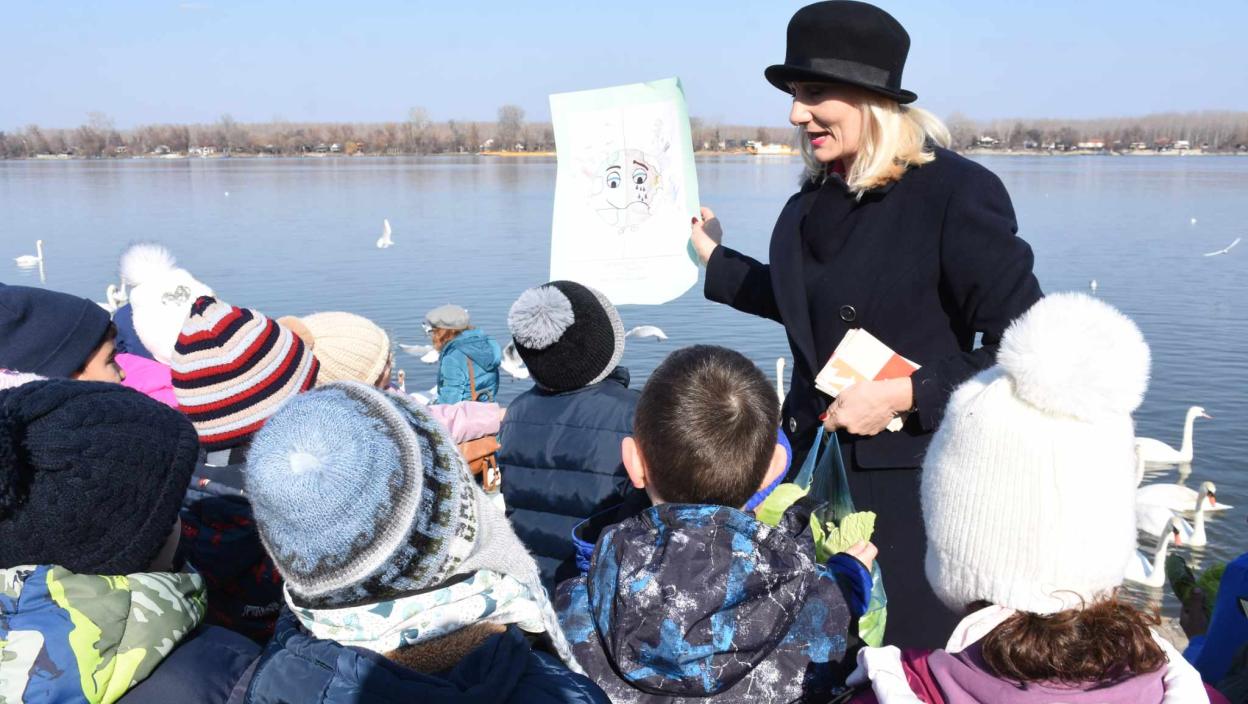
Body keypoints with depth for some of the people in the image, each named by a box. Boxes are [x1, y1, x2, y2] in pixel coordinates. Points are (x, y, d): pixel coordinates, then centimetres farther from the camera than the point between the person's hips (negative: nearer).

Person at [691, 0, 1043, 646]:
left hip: (914, 484, -6)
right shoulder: (814, 199, 5)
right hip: (817, 462, 6)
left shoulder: (956, 192, -16)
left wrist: (905, 395, -21)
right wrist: (712, 256, 23)